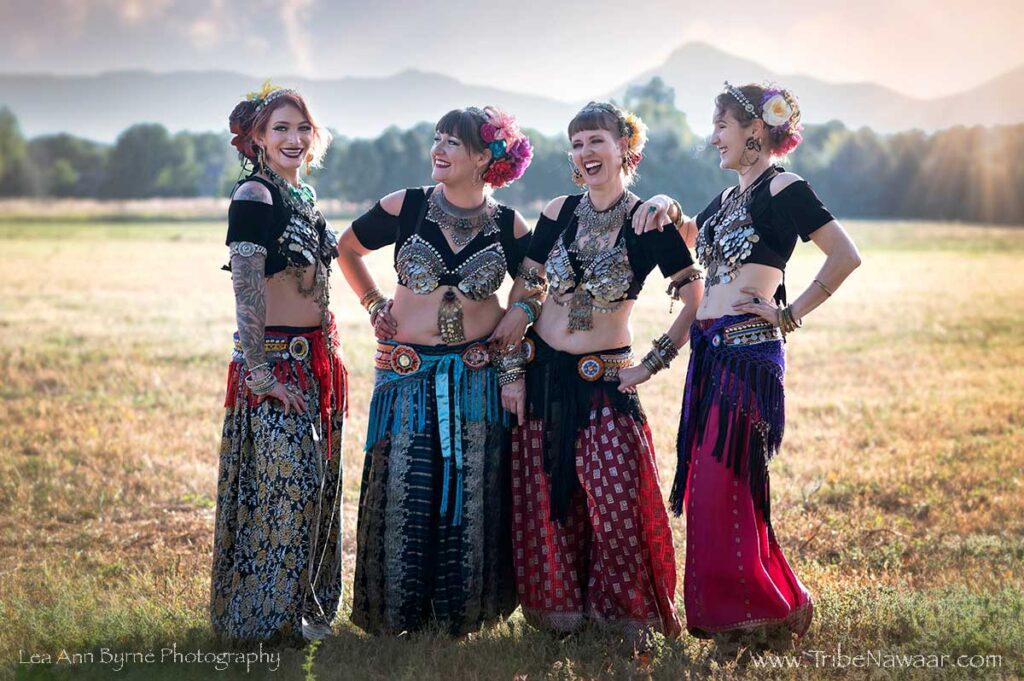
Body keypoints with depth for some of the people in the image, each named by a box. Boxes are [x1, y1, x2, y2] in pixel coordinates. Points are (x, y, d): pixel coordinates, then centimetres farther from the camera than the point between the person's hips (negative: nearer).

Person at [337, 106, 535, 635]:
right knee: (404, 493, 2)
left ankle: (464, 610, 19)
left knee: (471, 494, 4)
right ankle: (398, 610, 16)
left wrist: (521, 310, -2)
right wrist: (374, 304, 6)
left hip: (478, 376, 1)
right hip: (408, 373, 0)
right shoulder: (405, 208, -3)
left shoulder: (508, 226, -1)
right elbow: (348, 248, 12)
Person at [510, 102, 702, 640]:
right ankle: (558, 612, 23)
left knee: (618, 505, -9)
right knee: (543, 505, 6)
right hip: (540, 374, 3)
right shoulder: (558, 213, 4)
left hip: (604, 383, -3)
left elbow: (696, 300, -4)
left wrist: (651, 365, -6)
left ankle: (629, 616, 10)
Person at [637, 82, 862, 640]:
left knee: (726, 485, -7)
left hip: (748, 350, -9)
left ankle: (771, 611, 5)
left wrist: (790, 313, -13)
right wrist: (668, 211, 15)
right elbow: (693, 240, 36)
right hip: (711, 349, 9)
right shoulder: (730, 196, 18)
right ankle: (720, 611, 18)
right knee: (708, 484, 9)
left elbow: (846, 256, -15)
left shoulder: (783, 190, -8)